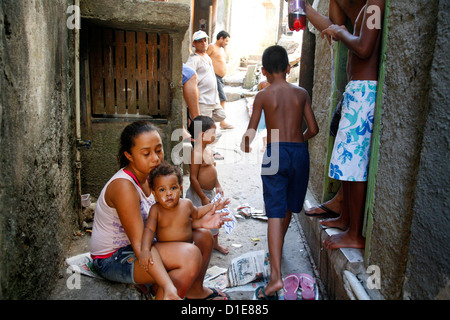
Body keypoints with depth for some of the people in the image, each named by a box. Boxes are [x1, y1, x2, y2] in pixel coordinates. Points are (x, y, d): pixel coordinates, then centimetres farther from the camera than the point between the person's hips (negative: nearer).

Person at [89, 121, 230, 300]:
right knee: (190, 255, -29)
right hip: (112, 258, -9)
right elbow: (139, 244, -33)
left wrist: (199, 222, -11)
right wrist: (168, 287, -43)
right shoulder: (123, 186, -28)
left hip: (136, 244, 9)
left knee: (204, 237, 9)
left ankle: (195, 290, 31)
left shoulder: (149, 177, 0)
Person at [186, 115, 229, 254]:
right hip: (199, 194, -10)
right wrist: (203, 197, -21)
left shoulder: (207, 150, 6)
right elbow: (193, 178, -24)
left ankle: (215, 243, 42)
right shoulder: (196, 153, -25)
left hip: (210, 192, 10)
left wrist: (218, 186, 16)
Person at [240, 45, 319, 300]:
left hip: (275, 153, -3)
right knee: (288, 207, 21)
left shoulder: (263, 96, 0)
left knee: (276, 213, -8)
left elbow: (251, 132, 0)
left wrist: (246, 146, 23)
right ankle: (277, 248, 45)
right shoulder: (302, 93, 6)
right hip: (299, 153, 3)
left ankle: (276, 276, -16)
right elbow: (313, 129, 6)